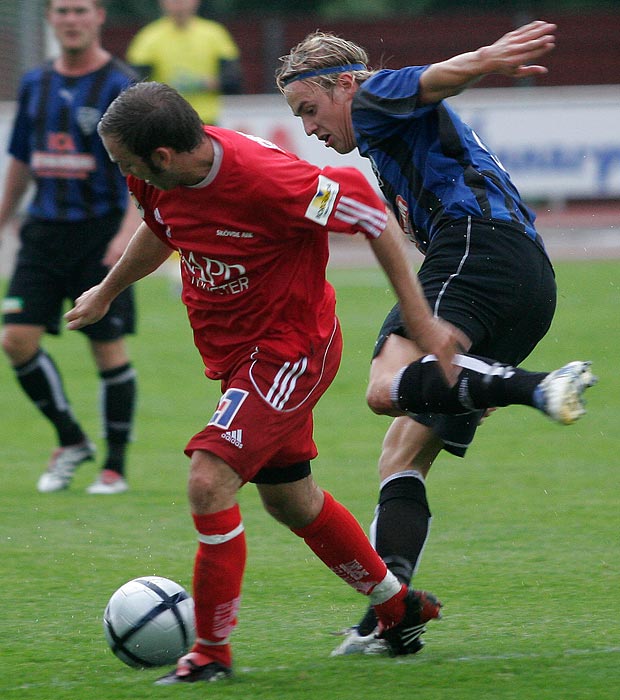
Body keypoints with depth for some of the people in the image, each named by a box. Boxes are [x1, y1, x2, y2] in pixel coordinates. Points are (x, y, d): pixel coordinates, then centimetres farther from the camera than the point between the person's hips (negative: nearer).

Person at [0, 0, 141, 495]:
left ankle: (116, 467, 10)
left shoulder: (120, 87, -6)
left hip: (101, 232, -5)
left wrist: (129, 231, -23)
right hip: (44, 231, 5)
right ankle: (71, 441, 13)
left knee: (108, 348, -2)